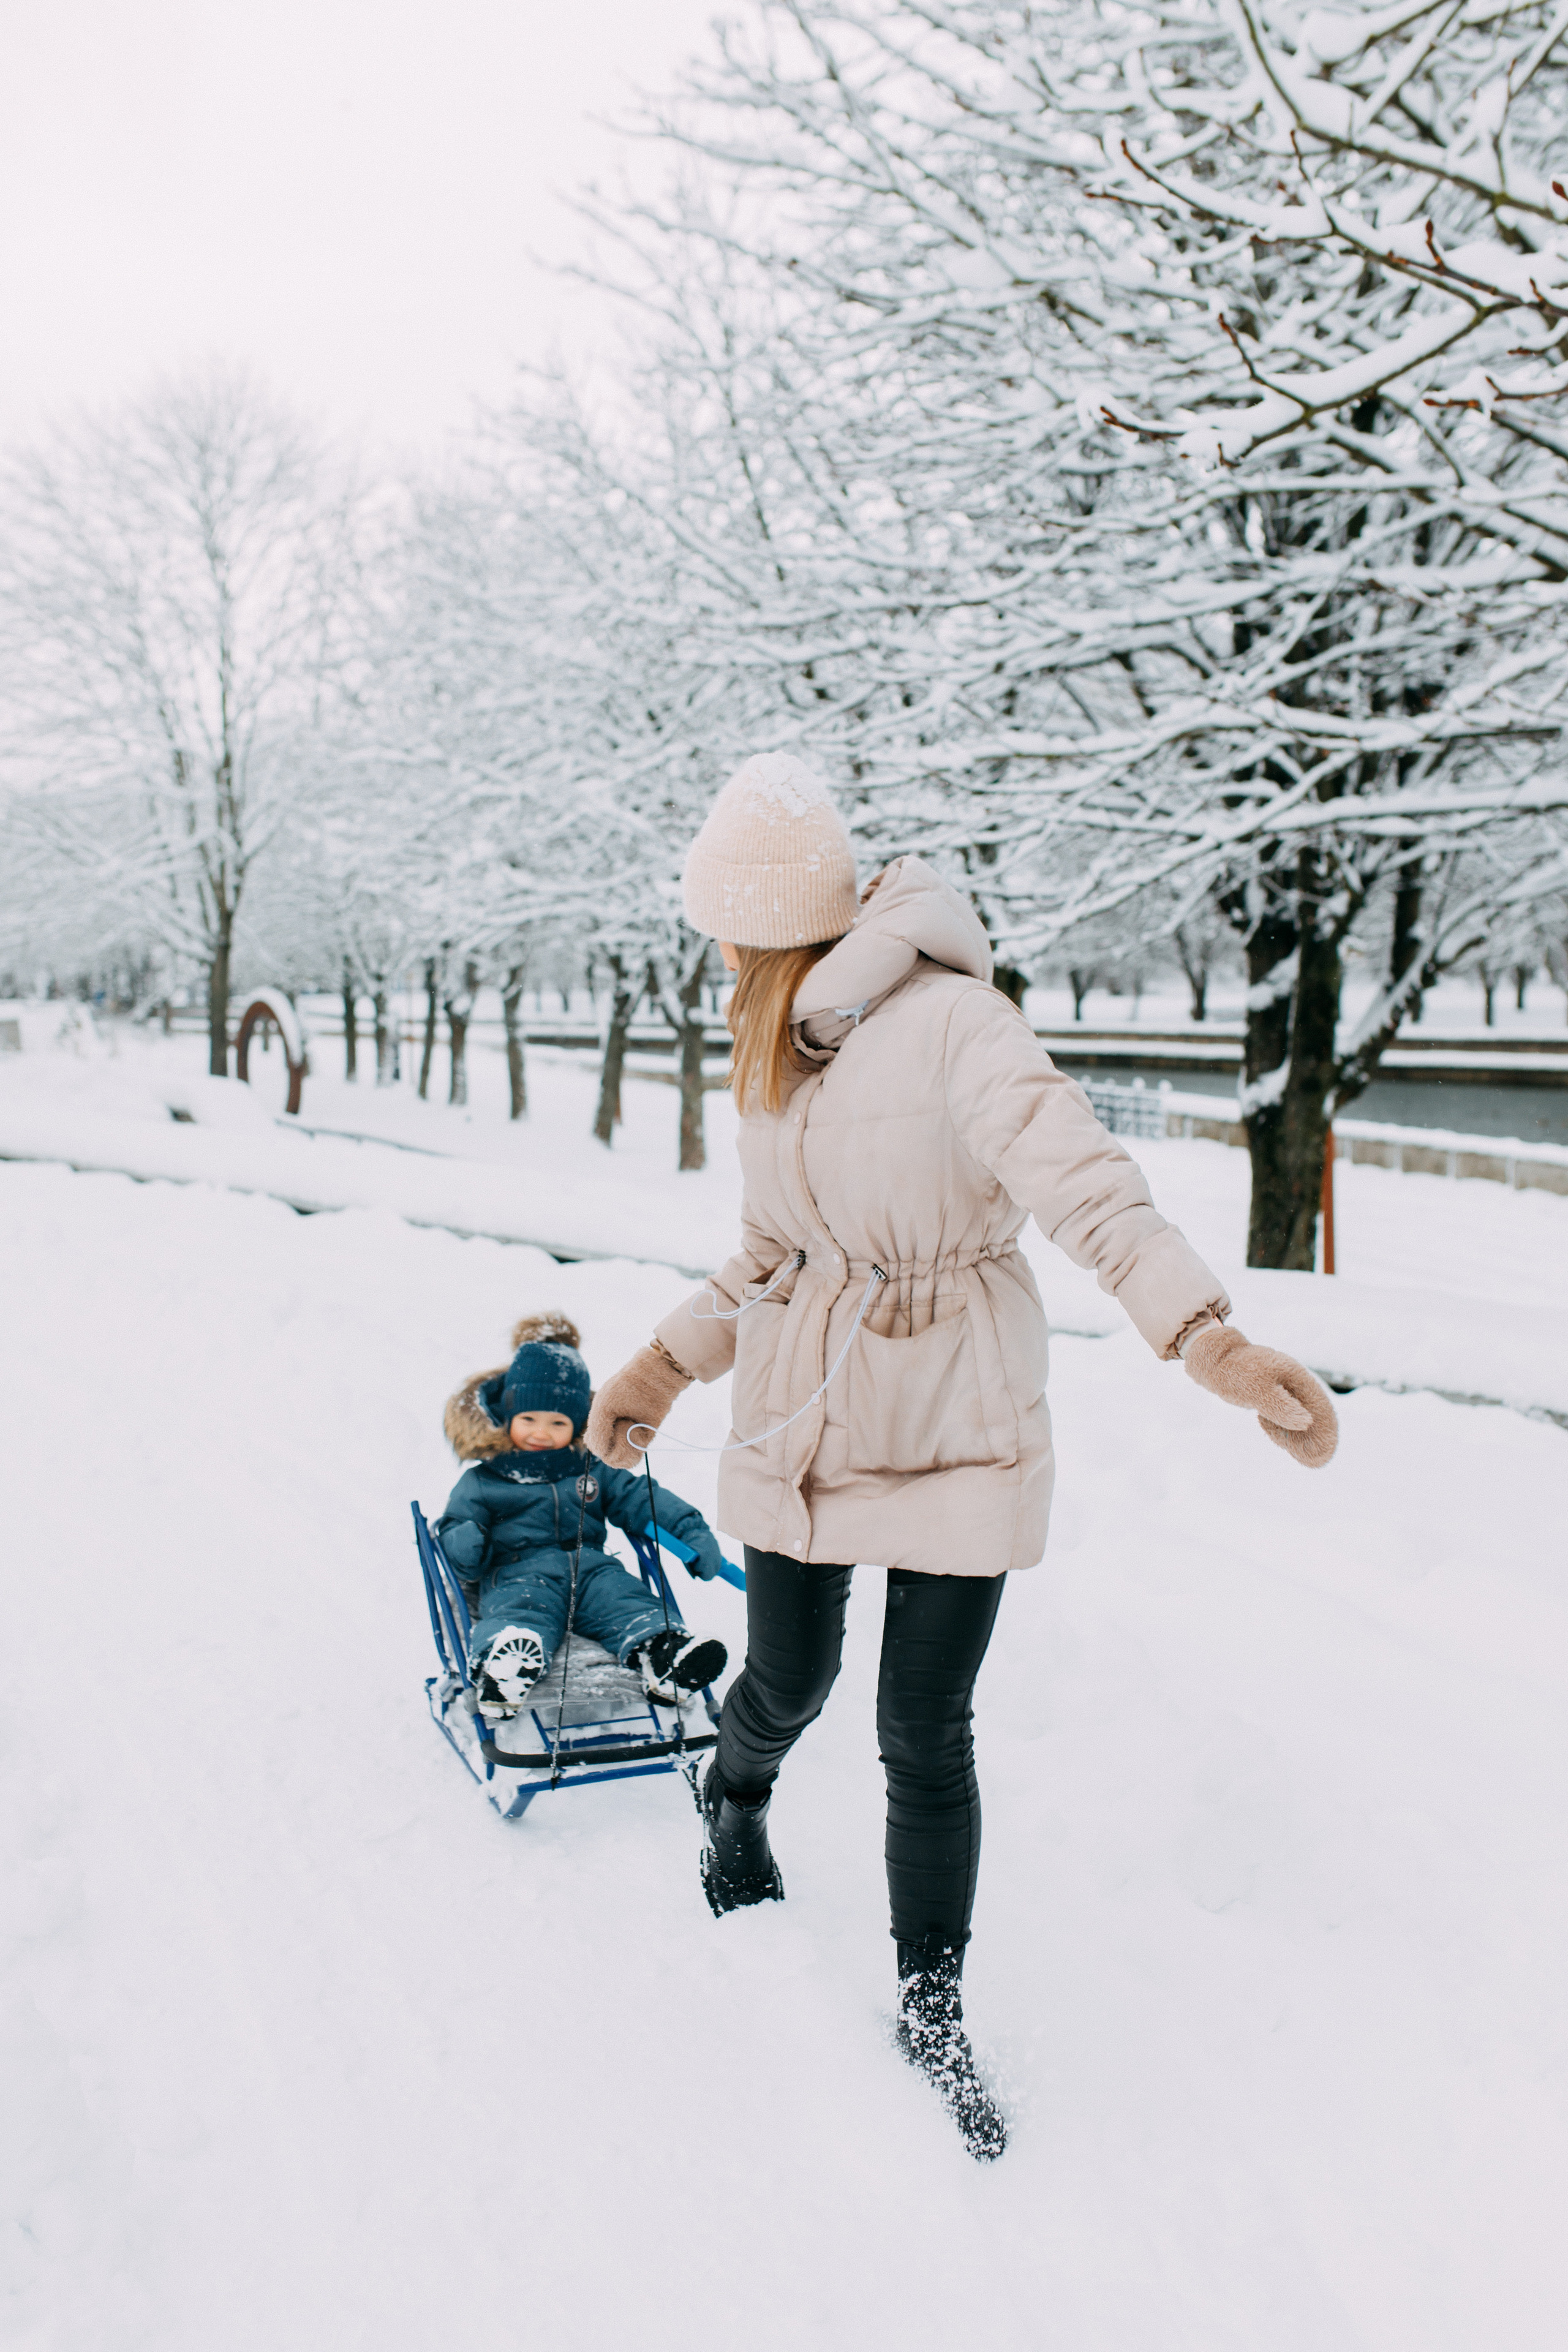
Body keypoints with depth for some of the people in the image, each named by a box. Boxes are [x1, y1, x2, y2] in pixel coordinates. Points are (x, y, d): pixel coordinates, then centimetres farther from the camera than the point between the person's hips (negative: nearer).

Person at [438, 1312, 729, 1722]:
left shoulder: (593, 1472, 21)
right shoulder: (480, 1483, 12)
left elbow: (640, 1499, 19)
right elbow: (455, 1527, 11)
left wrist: (692, 1532, 6)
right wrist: (464, 1547, -16)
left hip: (588, 1566, 4)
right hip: (517, 1572, -4)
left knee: (626, 1596, -27)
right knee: (520, 1607, -39)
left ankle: (663, 1655, -52)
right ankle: (502, 1665, -69)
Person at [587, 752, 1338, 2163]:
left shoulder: (954, 1024, -19)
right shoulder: (775, 1056, 6)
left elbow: (1086, 1186, -32)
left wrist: (1210, 1335, -45)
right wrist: (663, 1370, 13)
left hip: (956, 1436, -5)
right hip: (802, 1426, 5)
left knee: (927, 1736, 3)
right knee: (788, 1687, 15)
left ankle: (932, 2000, 27)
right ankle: (736, 1797, 52)